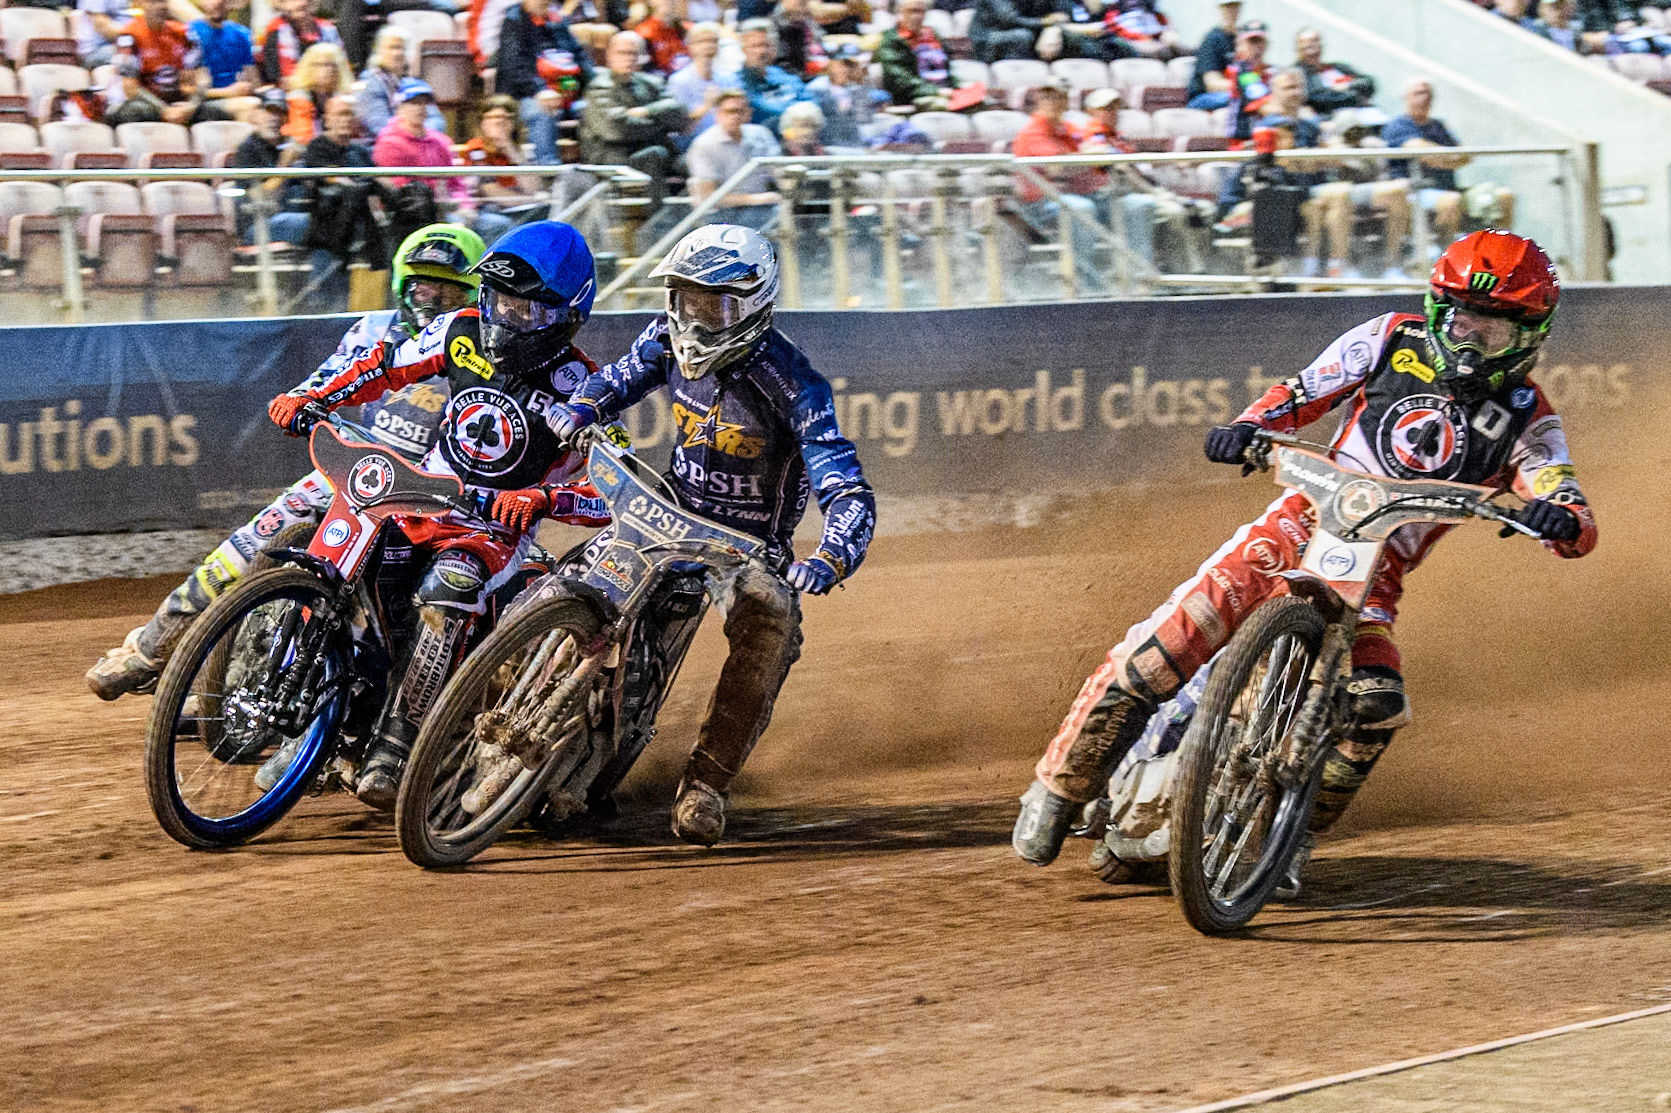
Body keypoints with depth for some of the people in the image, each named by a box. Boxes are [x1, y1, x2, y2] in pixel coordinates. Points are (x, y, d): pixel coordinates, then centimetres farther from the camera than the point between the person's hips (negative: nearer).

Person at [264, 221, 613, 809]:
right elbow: (389, 364, 14)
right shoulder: (463, 331, 0)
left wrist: (540, 499, -35)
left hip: (498, 525, -6)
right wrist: (312, 398, 1)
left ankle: (394, 749, -35)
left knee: (444, 590, -35)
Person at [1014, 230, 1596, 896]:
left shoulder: (1526, 421, 1)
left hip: (1376, 573, 0)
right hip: (1301, 525, 0)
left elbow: (1575, 527, -9)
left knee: (1377, 704, -28)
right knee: (1156, 654, -17)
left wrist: (1563, 520, -34)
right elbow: (1303, 393, 12)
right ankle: (1059, 787, 0)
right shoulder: (1394, 341, 5)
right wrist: (1250, 427, -9)